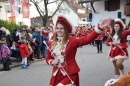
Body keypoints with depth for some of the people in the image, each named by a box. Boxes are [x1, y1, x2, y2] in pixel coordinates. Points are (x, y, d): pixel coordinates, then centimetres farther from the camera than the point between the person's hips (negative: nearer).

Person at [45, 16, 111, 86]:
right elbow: (48, 58, 14)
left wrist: (99, 28, -37)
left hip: (69, 75, -4)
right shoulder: (51, 44, 3)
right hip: (56, 75, 5)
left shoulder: (72, 41, -11)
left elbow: (87, 39, -26)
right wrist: (52, 62, -9)